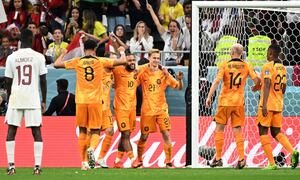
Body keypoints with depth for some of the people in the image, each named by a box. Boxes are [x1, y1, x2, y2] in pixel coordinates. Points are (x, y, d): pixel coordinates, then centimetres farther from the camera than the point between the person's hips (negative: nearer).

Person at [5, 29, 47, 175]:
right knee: (36, 132, 3)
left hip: (16, 97, 1)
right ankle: (37, 166, -4)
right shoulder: (39, 57, -1)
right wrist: (44, 101, 10)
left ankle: (11, 165, -1)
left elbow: (8, 82, 6)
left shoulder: (12, 57, 3)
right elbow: (43, 81, 1)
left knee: (11, 131, 6)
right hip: (33, 98, -1)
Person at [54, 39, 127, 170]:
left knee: (82, 131, 11)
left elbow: (56, 64, 9)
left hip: (81, 101, 1)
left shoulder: (77, 62, 3)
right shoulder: (100, 61, 1)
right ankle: (91, 148, -26)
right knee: (95, 131, 6)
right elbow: (123, 61, 2)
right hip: (95, 101, -1)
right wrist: (122, 52, 24)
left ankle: (84, 162, 7)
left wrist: (63, 54, 27)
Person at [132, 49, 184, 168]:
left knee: (166, 135, -10)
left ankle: (168, 162, -6)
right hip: (147, 109, 0)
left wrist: (179, 80, -17)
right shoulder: (143, 73, 0)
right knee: (143, 137, 6)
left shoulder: (164, 74, 2)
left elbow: (179, 87, 3)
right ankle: (139, 160, 25)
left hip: (161, 109, 0)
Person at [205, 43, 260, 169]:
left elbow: (216, 81, -13)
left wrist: (209, 97, -12)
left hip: (225, 102, -2)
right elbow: (256, 80, 0)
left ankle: (218, 158, 7)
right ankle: (241, 158, -5)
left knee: (219, 129, 8)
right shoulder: (246, 66, 2)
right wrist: (256, 87, 23)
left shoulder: (225, 65, -5)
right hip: (239, 102, 2)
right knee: (237, 130, 6)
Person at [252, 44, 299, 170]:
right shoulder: (282, 68, 12)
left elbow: (267, 85, -22)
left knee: (263, 132, 1)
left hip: (267, 105, -7)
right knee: (276, 132, 13)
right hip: (279, 105, 7)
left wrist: (264, 105, -27)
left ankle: (272, 164, -7)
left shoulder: (268, 67, -12)